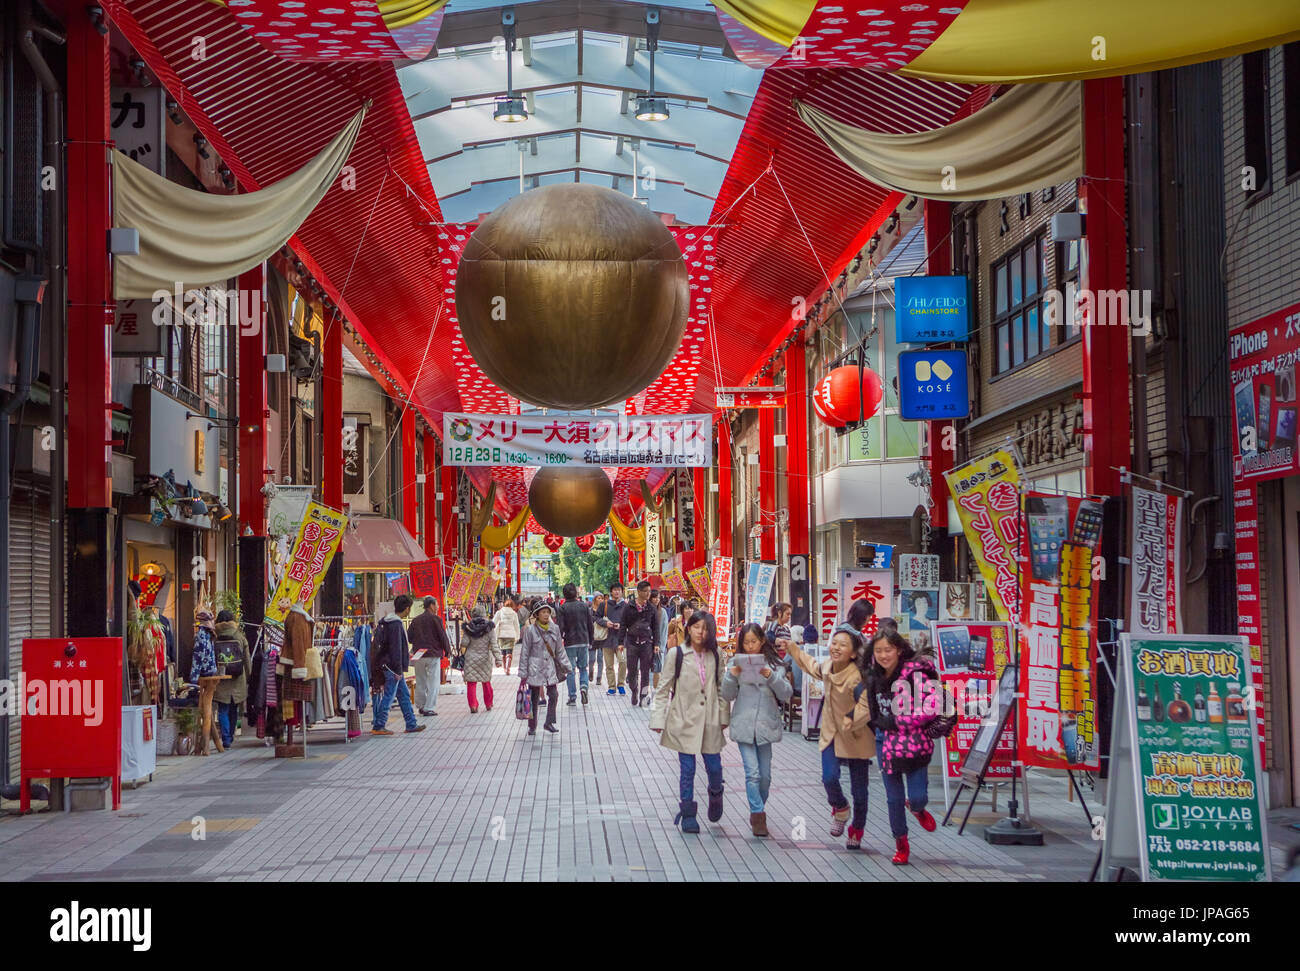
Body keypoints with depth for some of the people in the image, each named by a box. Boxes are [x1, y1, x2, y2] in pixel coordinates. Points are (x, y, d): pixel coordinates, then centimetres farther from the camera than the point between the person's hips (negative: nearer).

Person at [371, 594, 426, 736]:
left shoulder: (393, 622, 13)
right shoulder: (396, 624, -19)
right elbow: (395, 648, -21)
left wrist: (406, 655, 32)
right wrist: (398, 670, -20)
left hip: (394, 667, 11)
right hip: (393, 667, -11)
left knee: (404, 695, 14)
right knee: (388, 697, -5)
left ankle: (411, 724, 20)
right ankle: (377, 727, -1)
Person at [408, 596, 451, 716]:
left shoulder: (416, 620, 8)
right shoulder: (436, 619, -7)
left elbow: (409, 637, 10)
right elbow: (443, 637, -7)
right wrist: (447, 651, 5)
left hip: (419, 656, 5)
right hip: (433, 655, -5)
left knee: (420, 681, 14)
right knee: (433, 682, -1)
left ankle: (420, 706, 19)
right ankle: (429, 708, -5)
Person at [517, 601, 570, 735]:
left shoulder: (555, 629, 5)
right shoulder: (530, 630, -6)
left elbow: (560, 650, 13)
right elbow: (525, 652, -2)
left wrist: (567, 667, 10)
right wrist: (523, 673, -3)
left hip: (550, 666, 3)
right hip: (535, 667, -3)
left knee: (553, 695, -4)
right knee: (534, 698, 3)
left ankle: (550, 722, 11)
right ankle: (532, 726, 14)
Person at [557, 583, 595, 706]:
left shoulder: (562, 609, -7)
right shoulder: (584, 606, 2)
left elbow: (560, 628, -12)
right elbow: (591, 625, 5)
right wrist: (590, 641, 15)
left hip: (569, 642, -2)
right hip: (584, 641, 3)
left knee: (570, 670, 4)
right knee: (583, 668, 16)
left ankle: (572, 698, 4)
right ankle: (583, 686, -9)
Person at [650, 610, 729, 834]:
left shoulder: (715, 657, 5)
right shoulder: (677, 654, -2)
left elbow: (722, 688, 11)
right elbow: (665, 689, 0)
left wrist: (724, 716, 4)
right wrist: (658, 718, -3)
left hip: (710, 722, 2)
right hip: (684, 721, -2)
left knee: (714, 767, 3)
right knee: (687, 769, 0)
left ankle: (715, 795, 34)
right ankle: (688, 813, 12)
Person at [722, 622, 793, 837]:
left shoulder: (774, 666, 5)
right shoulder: (738, 665, 5)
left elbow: (786, 694, -3)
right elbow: (728, 696, 4)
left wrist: (771, 676, -17)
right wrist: (732, 675, -13)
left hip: (766, 725, 1)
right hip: (744, 726, -1)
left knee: (765, 775, 8)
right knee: (752, 773, -10)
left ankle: (758, 810, 25)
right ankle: (758, 815, -8)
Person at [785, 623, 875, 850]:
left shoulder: (858, 677, -23)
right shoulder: (826, 668, -3)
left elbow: (867, 706, -28)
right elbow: (809, 664, 20)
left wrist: (853, 719, -45)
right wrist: (791, 647, 24)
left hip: (856, 736, -4)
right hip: (831, 732, 4)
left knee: (858, 787, 5)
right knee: (829, 777, -15)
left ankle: (857, 829, 31)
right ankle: (839, 809, 18)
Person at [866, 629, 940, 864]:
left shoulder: (915, 673, -16)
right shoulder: (874, 677, 4)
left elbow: (929, 709, -21)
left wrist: (894, 721, -15)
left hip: (915, 743, -4)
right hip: (887, 742, 4)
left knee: (918, 797, -5)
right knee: (894, 798, 7)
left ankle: (916, 808, 32)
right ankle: (901, 844, 24)